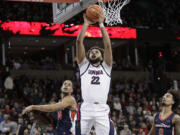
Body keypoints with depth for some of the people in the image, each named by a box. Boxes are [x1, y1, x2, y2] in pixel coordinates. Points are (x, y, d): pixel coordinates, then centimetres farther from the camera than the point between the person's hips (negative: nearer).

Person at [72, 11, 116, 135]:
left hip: (102, 110, 0)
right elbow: (79, 42, 11)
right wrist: (86, 23, 14)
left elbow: (108, 45, 8)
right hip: (85, 109, 0)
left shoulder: (106, 66, 19)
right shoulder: (84, 64, 19)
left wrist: (101, 24, 11)